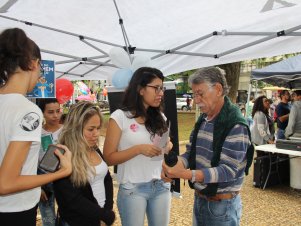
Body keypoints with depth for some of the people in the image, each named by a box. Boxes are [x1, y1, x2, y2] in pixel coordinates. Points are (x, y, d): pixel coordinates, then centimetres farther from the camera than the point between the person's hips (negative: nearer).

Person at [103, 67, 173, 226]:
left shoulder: (160, 117, 8)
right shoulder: (120, 117, -9)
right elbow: (109, 158, -10)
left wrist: (168, 147, -5)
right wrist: (139, 149, -21)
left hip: (161, 187, 5)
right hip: (133, 189, -5)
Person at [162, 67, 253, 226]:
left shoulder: (236, 125, -19)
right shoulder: (202, 120, 6)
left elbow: (229, 170, -25)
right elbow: (191, 151, 9)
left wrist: (187, 174, -34)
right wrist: (178, 163, -14)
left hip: (222, 204, -7)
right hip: (199, 198, 7)